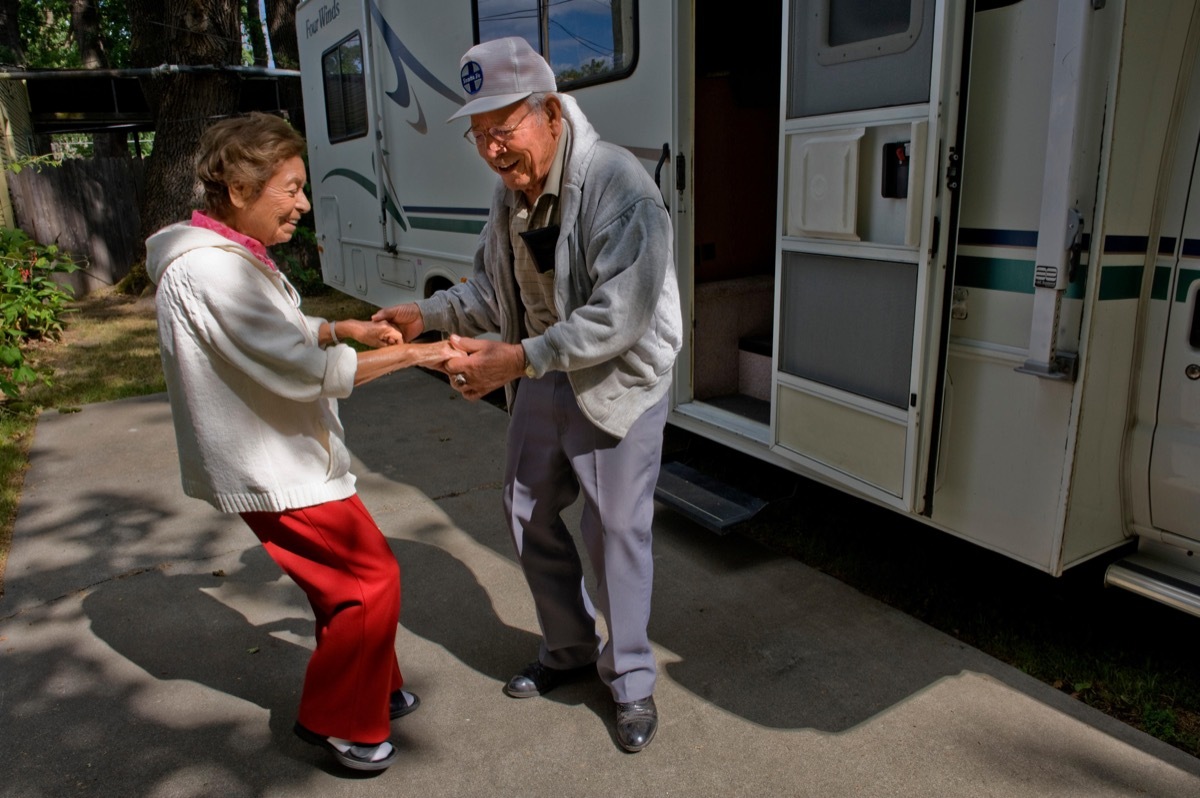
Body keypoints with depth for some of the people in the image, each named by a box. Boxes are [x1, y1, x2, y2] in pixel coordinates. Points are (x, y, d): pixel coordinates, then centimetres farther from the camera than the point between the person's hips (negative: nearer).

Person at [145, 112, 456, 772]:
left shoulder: (229, 256, 9)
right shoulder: (211, 271, -25)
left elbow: (280, 335, 21)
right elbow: (307, 371, -28)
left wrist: (342, 328, 5)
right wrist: (410, 354, -21)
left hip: (283, 458, 10)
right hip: (275, 471, -10)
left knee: (345, 576, 19)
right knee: (372, 579, -2)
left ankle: (372, 687, 37)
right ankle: (335, 721, 17)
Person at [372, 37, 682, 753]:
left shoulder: (618, 184, -23)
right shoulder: (512, 191, 2)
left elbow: (619, 315, -30)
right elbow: (494, 291, 13)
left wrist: (518, 358, -33)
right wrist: (427, 315, -2)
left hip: (620, 382, -7)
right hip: (541, 380, 8)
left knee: (616, 531, 1)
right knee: (530, 514, 15)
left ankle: (632, 680, 25)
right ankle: (570, 650, 37)